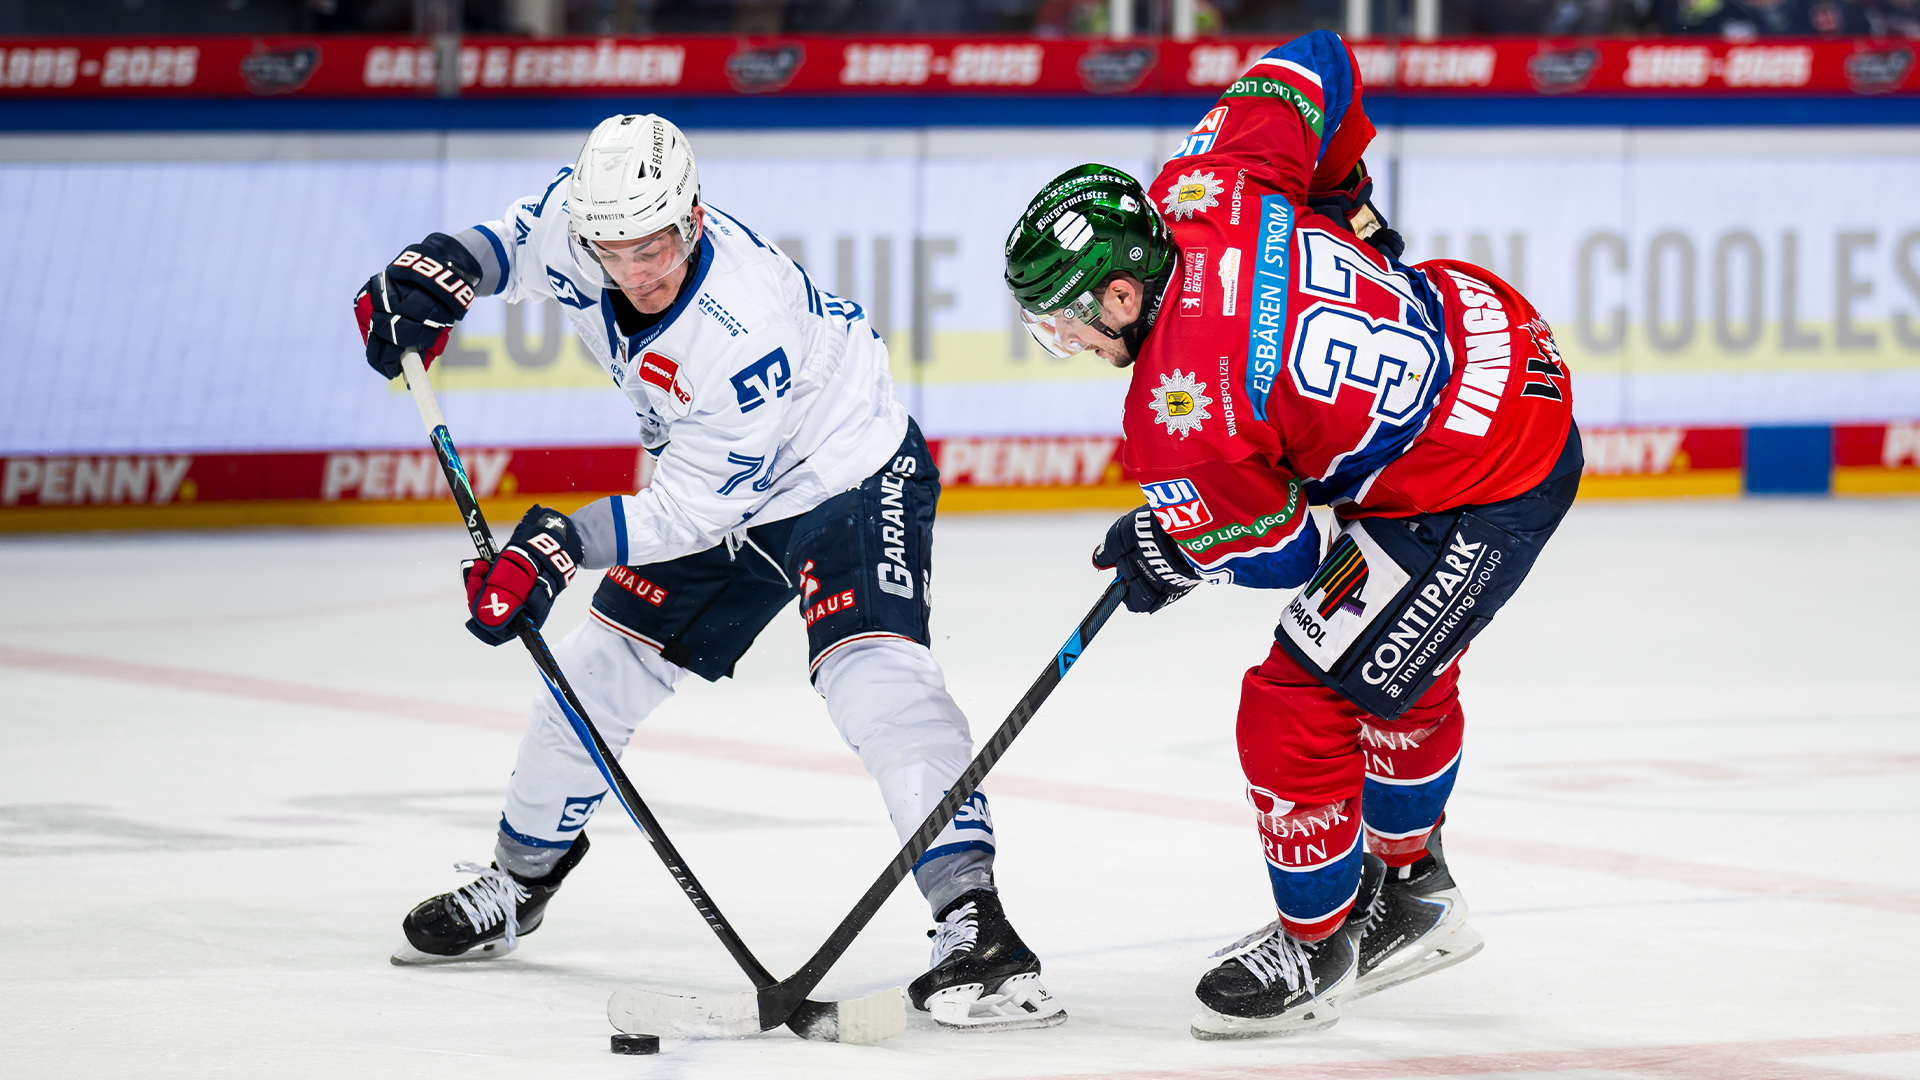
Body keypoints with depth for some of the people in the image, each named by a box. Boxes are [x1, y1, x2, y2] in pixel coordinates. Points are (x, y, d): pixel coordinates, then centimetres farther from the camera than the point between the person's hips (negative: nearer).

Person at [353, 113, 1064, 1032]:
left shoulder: (750, 331, -38)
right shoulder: (582, 220, -20)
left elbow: (693, 510, -30)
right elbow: (520, 240, 6)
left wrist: (564, 541, -36)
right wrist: (440, 266, -13)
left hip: (850, 480, -8)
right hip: (712, 484, 8)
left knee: (870, 666, -29)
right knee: (597, 666, 10)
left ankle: (971, 915, -34)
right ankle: (520, 880, 32)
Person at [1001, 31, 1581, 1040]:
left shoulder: (1182, 415, -27)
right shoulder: (1199, 189, -10)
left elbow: (1275, 552, -12)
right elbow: (1317, 66, 4)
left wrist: (1166, 552, 8)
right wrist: (1341, 200, 21)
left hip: (1479, 503, -10)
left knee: (1297, 708, -1)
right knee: (1403, 672, 29)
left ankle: (1318, 944, 18)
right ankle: (1410, 895, 47)